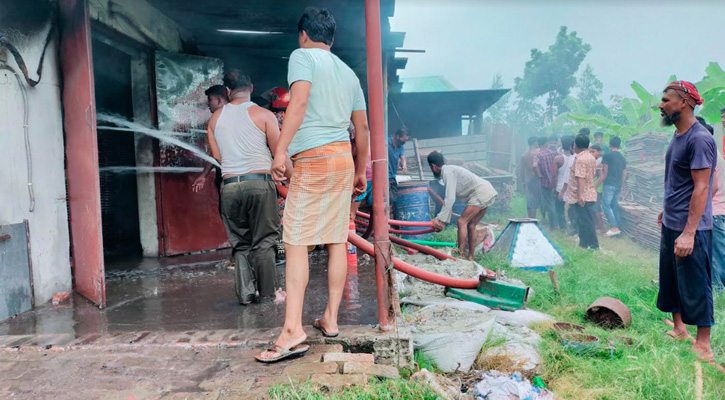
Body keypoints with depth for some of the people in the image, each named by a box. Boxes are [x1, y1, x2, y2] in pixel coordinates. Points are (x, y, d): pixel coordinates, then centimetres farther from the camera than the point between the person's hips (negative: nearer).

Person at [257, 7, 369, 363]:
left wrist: (281, 150, -21)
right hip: (344, 157, 7)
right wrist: (360, 171, 25)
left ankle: (293, 331, -13)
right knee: (337, 240, 8)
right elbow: (362, 127, 19)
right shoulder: (348, 72, 20)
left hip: (313, 159, -7)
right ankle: (330, 320, 14)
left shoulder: (302, 56, 2)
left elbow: (299, 100, -16)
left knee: (296, 242, -8)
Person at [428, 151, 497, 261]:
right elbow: (449, 199, 23)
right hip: (488, 192, 10)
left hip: (481, 193, -10)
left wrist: (440, 218, -19)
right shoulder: (451, 170, 19)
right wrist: (444, 220, 22)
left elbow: (450, 199, -20)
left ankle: (461, 255, -10)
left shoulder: (447, 172, -11)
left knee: (462, 222, -11)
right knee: (471, 225, 14)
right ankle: (470, 257, 19)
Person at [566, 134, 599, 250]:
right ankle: (584, 243, 22)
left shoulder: (580, 159, -17)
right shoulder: (592, 158, 13)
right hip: (590, 194, 10)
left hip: (582, 197, -10)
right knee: (585, 221, 14)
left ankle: (593, 245, 0)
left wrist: (580, 195, -29)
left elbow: (580, 178, -25)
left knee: (585, 221, -4)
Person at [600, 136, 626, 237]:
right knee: (615, 206, 12)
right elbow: (624, 175, 15)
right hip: (618, 185, 7)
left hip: (609, 184, -7)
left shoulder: (607, 156, -7)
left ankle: (614, 227, -9)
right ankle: (617, 227, 12)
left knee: (606, 205, -3)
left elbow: (604, 174, -9)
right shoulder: (623, 158, 13)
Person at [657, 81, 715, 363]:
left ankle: (703, 347, 12)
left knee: (695, 287, 0)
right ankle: (678, 330, 32)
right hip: (671, 224, 9)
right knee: (670, 281, 17)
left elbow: (701, 188, -22)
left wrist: (688, 233, -26)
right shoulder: (677, 136, 10)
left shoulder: (700, 139, -18)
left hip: (690, 229, -9)